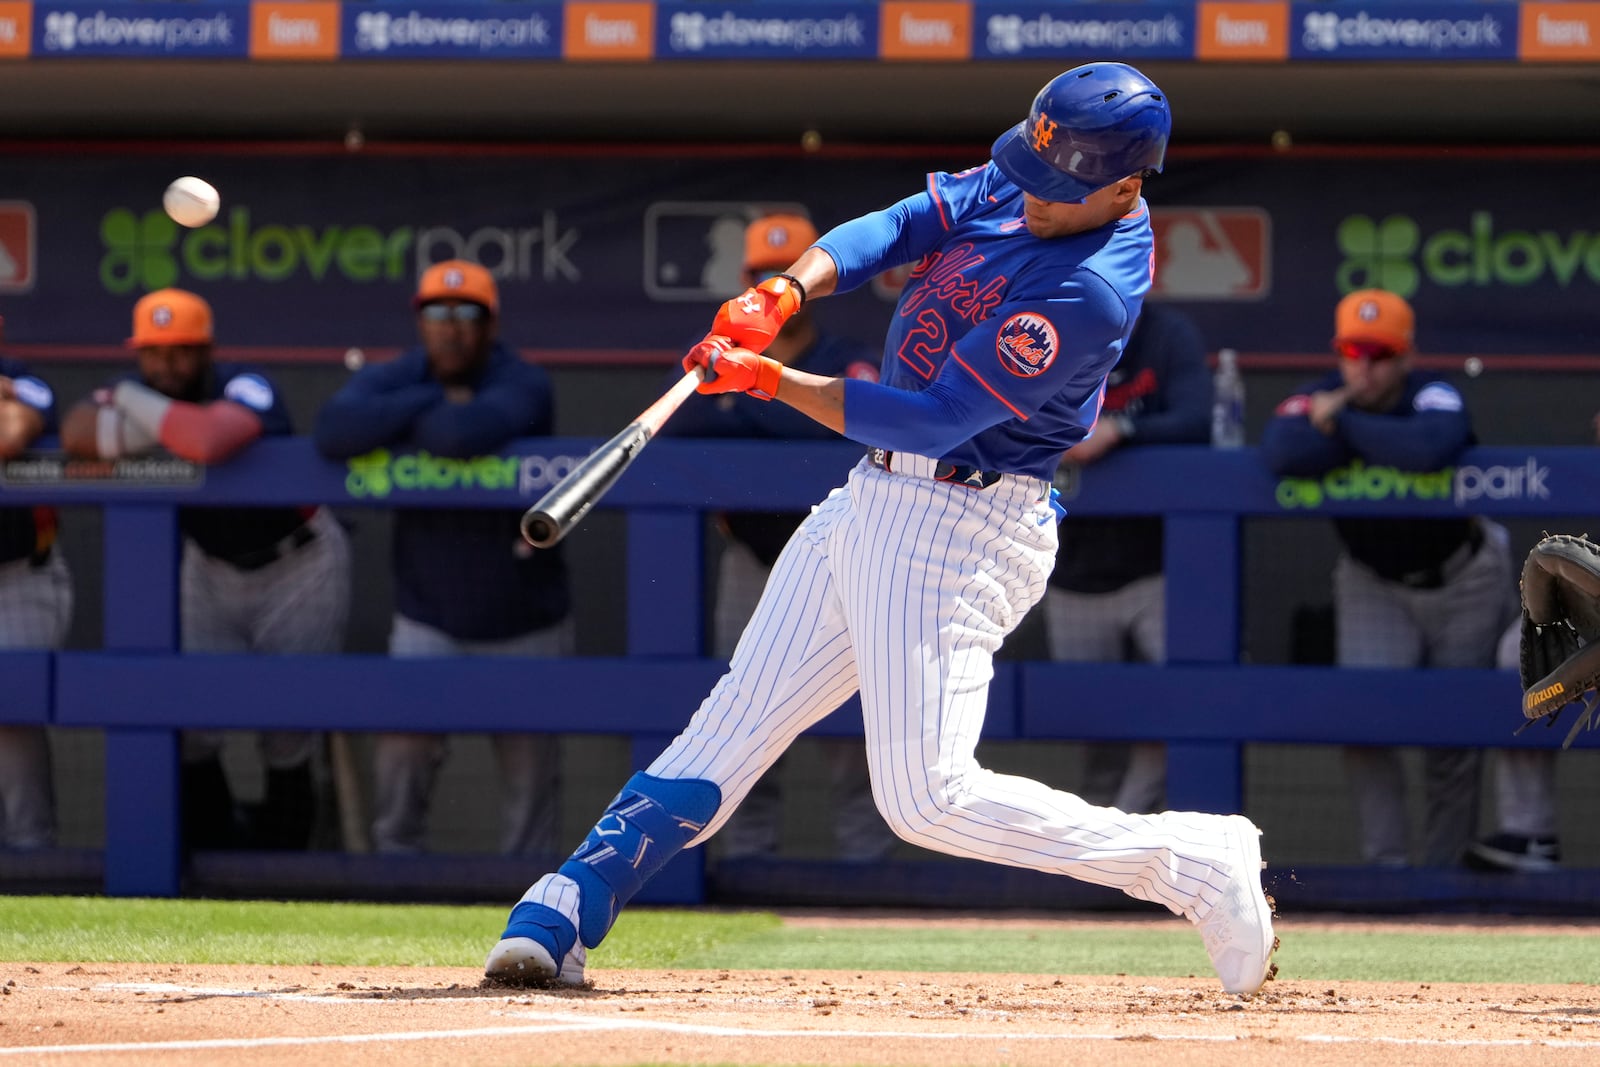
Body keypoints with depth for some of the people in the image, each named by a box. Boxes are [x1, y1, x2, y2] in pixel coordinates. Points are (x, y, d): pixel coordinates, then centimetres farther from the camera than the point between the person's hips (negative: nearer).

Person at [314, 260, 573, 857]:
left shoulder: (522, 385, -15)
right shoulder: (395, 379, -4)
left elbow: (467, 433, -38)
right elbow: (335, 430, -27)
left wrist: (402, 420, -19)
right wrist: (435, 403, -25)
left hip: (525, 626, -1)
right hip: (429, 622, 1)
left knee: (530, 770, 6)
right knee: (402, 735, -16)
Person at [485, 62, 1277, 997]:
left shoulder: (1089, 292, -25)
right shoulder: (1017, 186, 1)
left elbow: (937, 421, -25)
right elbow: (893, 228, -3)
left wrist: (771, 380, -23)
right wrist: (787, 291, -22)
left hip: (958, 532, -9)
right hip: (875, 499, 9)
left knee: (928, 797, -13)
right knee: (738, 716, 8)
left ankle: (1193, 861, -5)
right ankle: (566, 913, 10)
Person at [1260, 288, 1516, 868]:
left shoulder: (1434, 398, -23)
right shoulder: (1319, 399, -15)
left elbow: (1430, 448, -48)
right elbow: (1282, 455, -36)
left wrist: (1344, 426, -35)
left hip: (1464, 579, -2)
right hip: (1373, 584, 2)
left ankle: (1445, 868, 16)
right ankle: (1385, 861, -13)